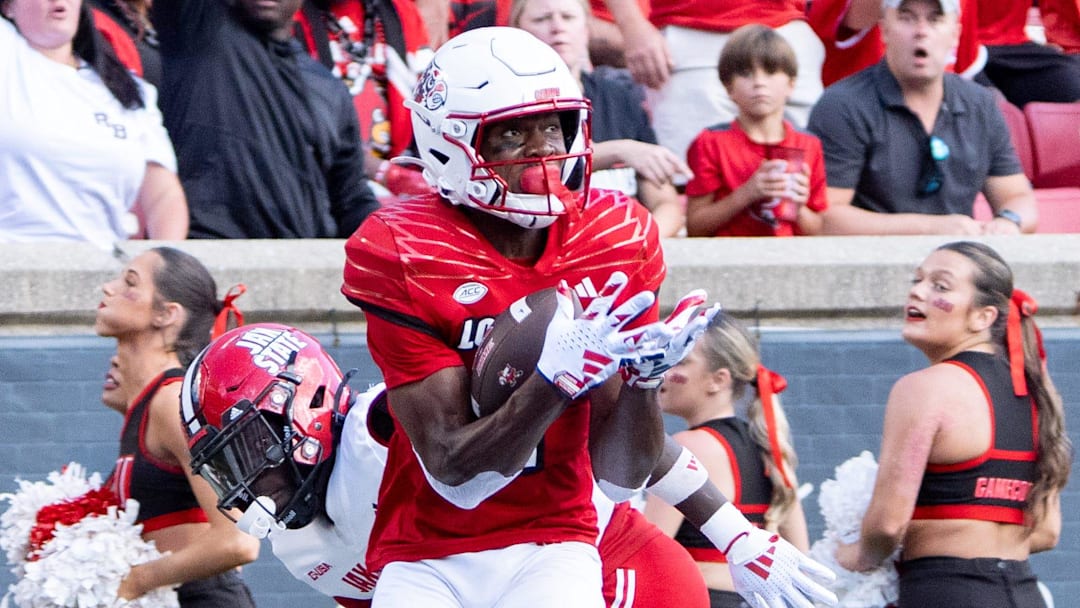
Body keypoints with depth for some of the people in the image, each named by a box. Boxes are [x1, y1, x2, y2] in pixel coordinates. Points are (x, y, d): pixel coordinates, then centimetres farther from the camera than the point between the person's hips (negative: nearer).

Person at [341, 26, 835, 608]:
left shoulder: (616, 243, -2)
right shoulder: (401, 257, -12)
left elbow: (620, 477, -1)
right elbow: (455, 474, -16)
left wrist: (644, 374, -18)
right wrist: (559, 379, -27)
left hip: (552, 548, 1)